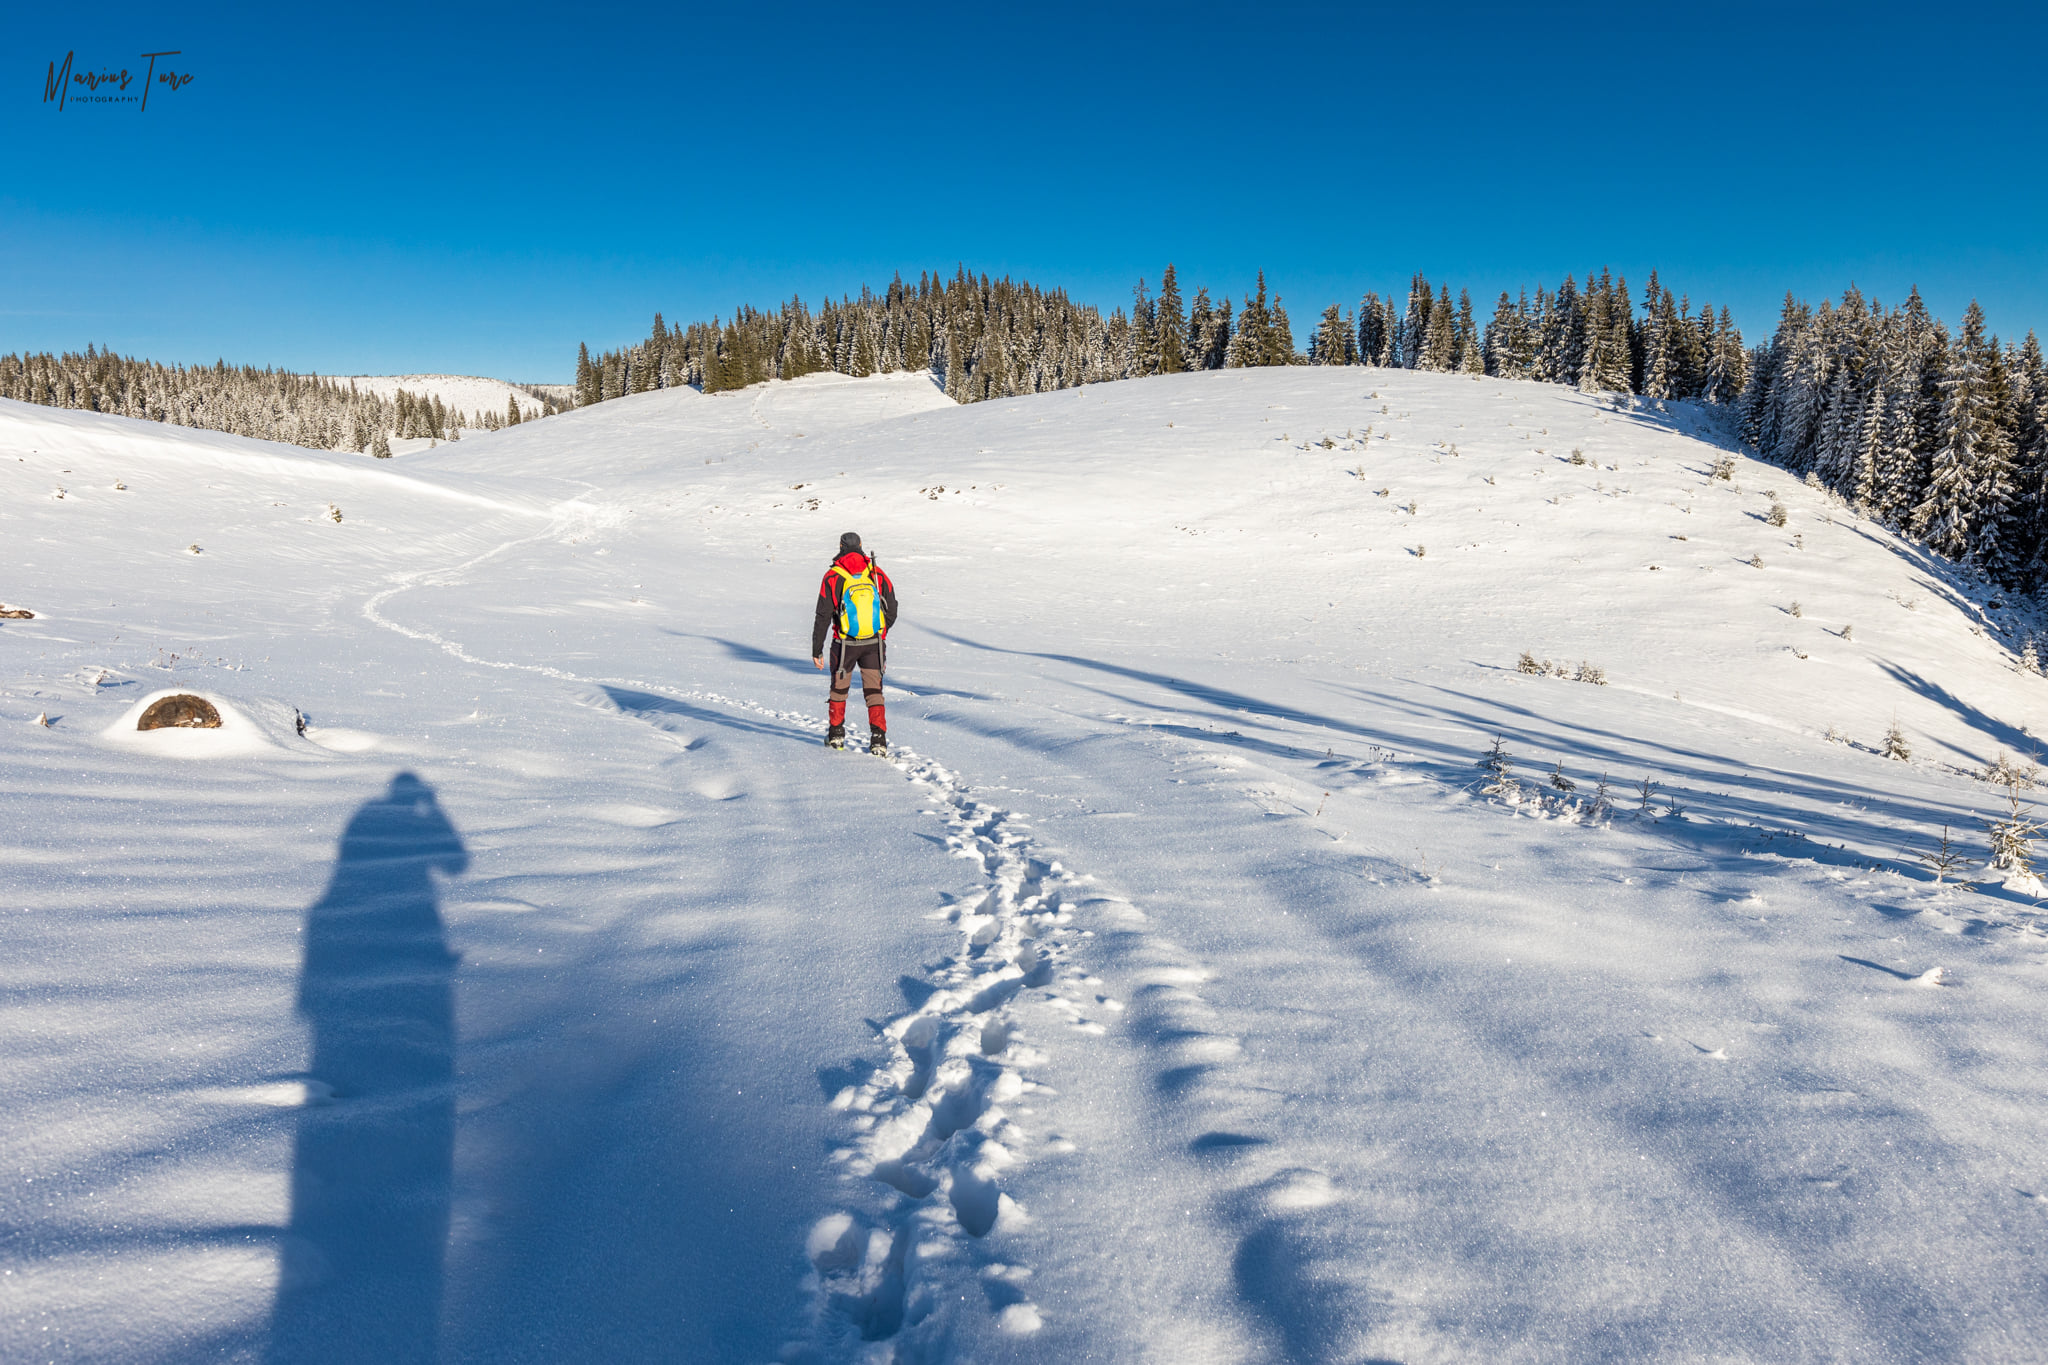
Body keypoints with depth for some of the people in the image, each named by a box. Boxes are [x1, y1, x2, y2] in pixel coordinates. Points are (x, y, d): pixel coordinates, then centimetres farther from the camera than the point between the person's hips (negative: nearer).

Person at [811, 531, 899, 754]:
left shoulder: (833, 577, -6)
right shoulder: (877, 573, 0)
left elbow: (823, 618, -6)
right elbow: (892, 612, 4)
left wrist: (817, 650, 1)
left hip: (845, 644, -1)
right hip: (875, 643, 1)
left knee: (839, 688, 18)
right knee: (873, 690, 6)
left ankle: (836, 734, 27)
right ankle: (879, 738, -5)